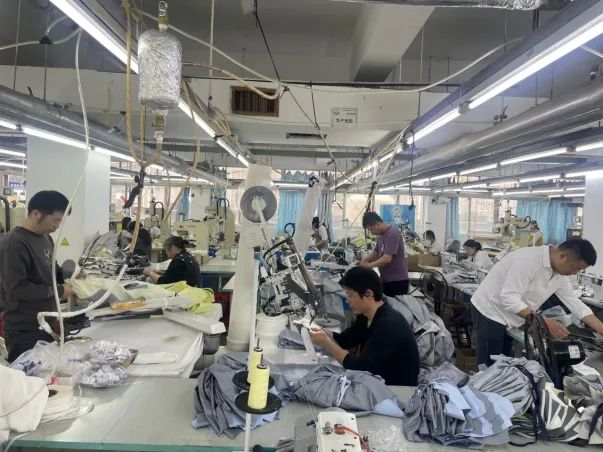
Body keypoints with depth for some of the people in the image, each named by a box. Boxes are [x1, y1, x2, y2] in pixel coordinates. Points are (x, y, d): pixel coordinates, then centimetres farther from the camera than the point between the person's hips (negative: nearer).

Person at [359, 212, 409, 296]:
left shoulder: (393, 234, -19)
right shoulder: (381, 235, 11)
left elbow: (387, 259, -25)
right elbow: (375, 253, 18)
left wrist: (369, 265, -18)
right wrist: (363, 261, 0)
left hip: (397, 280, -9)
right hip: (386, 279, 9)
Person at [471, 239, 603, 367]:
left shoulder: (560, 273, -1)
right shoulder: (529, 259, -29)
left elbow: (573, 302, 6)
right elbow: (509, 298, -32)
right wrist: (544, 322, -33)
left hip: (509, 318, 9)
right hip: (491, 312, -8)